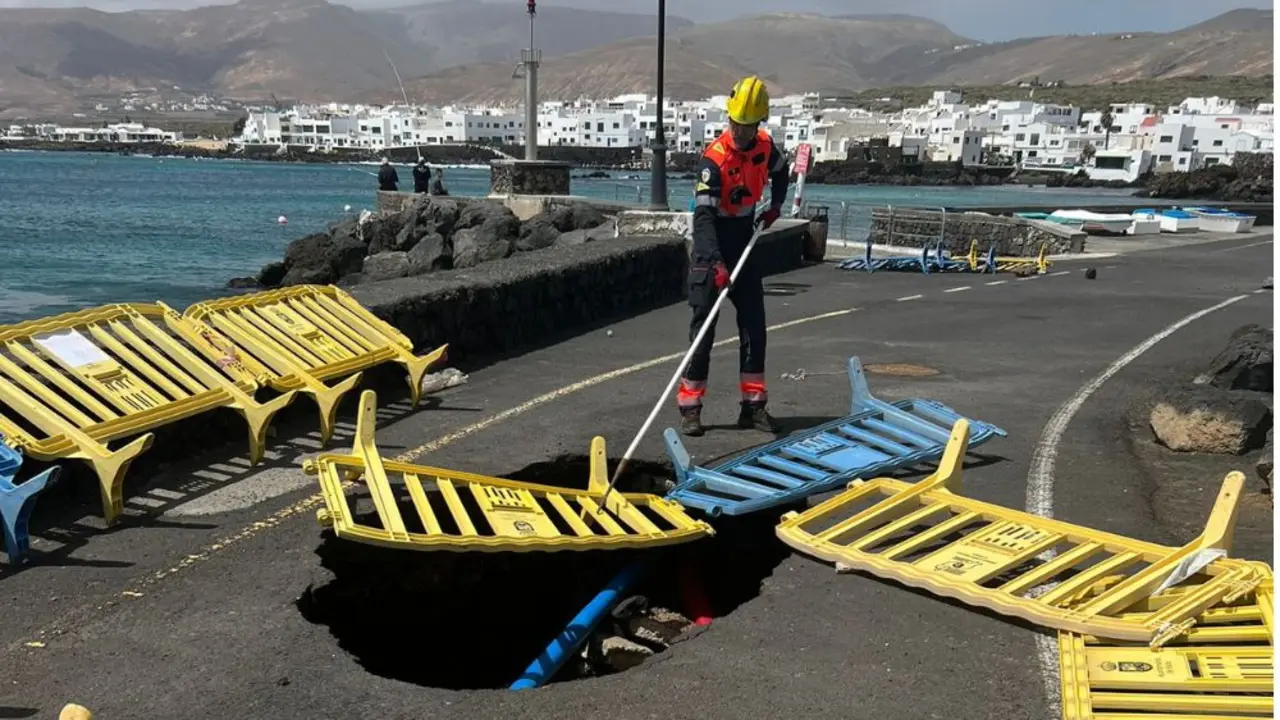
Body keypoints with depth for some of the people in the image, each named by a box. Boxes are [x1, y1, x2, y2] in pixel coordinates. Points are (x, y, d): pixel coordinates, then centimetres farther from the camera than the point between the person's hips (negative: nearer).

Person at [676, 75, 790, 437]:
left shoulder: (765, 146, -3)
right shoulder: (715, 157, -23)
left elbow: (781, 170, 23)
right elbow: (703, 214, -31)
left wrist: (775, 205, 10)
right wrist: (716, 262, -41)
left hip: (744, 244, 6)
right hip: (711, 249, -6)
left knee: (754, 324, 5)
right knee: (704, 325, -6)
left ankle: (754, 405, 13)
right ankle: (690, 407, 0)